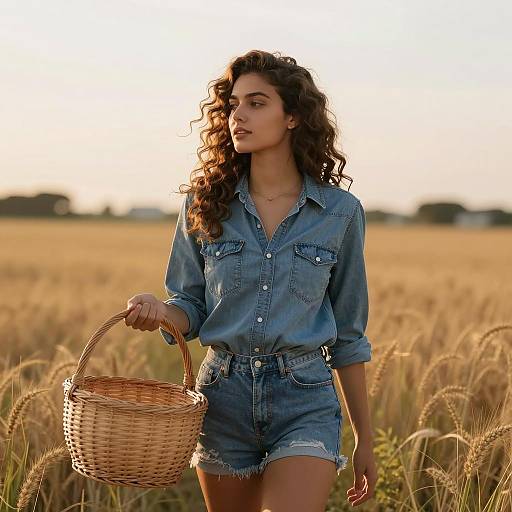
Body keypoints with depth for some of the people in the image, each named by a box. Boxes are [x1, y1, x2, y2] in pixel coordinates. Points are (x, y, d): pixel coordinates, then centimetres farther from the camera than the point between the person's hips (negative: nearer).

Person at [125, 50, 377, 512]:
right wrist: (157, 310, -17)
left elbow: (348, 335, 6)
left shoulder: (339, 213, -1)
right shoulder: (204, 206, 3)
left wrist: (366, 440, 8)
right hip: (224, 395, 3)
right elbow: (191, 309, 8)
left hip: (305, 402, -2)